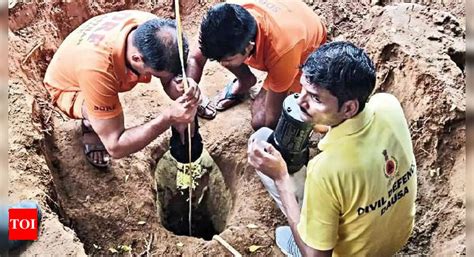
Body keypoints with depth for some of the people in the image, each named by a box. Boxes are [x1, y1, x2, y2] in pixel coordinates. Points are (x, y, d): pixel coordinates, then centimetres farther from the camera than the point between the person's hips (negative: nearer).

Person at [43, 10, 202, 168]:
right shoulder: (97, 68, -47)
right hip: (67, 87, -6)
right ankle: (91, 125, 1)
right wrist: (169, 117, -48)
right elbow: (115, 147, -41)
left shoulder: (153, 29, -31)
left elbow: (170, 78, -14)